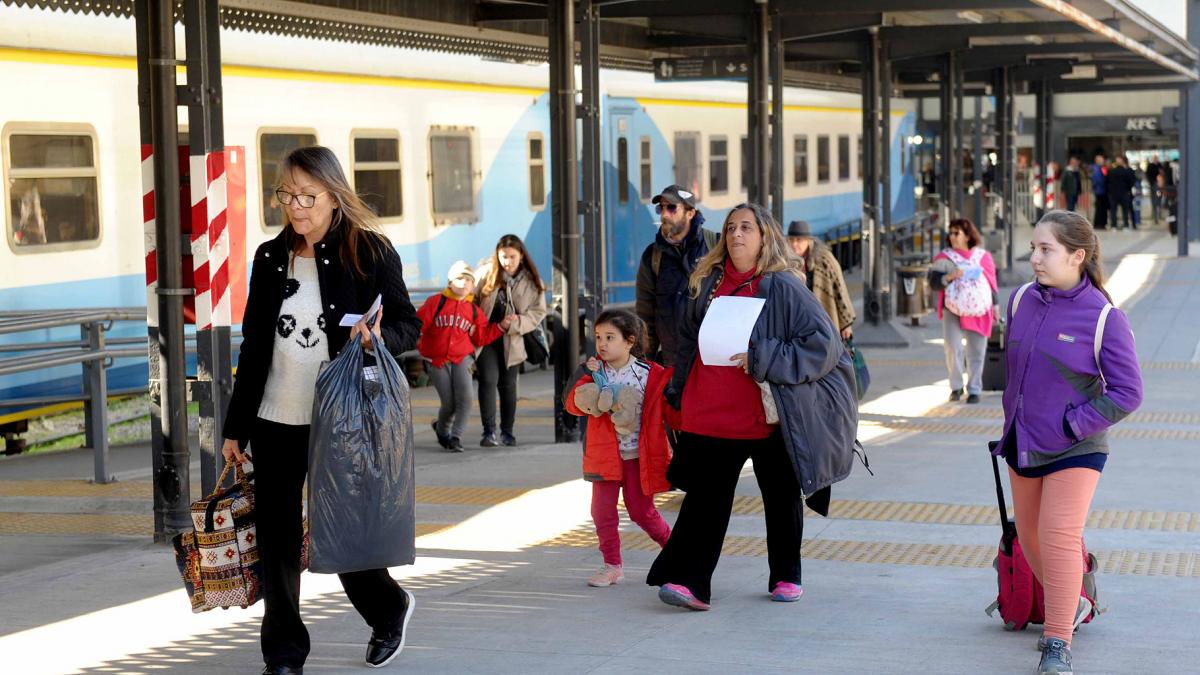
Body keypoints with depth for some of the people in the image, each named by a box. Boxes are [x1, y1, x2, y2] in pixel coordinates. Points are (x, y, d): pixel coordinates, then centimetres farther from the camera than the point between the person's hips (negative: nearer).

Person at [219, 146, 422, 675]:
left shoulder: (370, 253, -5)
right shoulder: (270, 258, 6)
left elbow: (409, 326, 0)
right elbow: (254, 347, 11)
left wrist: (379, 334, -23)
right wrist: (235, 427, 11)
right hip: (275, 423, 4)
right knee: (277, 542, 5)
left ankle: (390, 609, 33)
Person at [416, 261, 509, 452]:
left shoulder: (474, 310, 10)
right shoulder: (435, 302, 0)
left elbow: (481, 337, 12)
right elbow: (418, 324, -4)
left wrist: (501, 327, 4)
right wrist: (419, 347, -14)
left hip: (462, 358, 2)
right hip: (437, 360, -2)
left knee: (464, 399, -17)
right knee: (449, 404, -2)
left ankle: (455, 437, -5)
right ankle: (441, 429, 29)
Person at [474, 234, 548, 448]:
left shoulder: (532, 282, -3)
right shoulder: (486, 273, -5)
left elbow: (538, 312, -3)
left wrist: (514, 323, -17)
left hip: (512, 341, 2)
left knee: (508, 384, 9)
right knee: (489, 380, -11)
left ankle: (507, 431, 21)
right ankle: (489, 432, -10)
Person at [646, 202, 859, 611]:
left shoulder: (782, 287, -7)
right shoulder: (707, 283, 8)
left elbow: (823, 343, -12)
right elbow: (688, 342, 20)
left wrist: (761, 358, -18)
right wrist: (678, 396, 18)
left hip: (770, 417, -3)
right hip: (711, 416, 3)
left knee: (781, 497, 11)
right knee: (705, 496, -3)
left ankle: (786, 577, 25)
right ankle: (689, 581, -6)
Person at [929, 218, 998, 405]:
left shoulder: (983, 256, 8)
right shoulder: (944, 257, 4)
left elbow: (992, 282, 15)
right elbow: (934, 282, -3)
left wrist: (995, 306, 15)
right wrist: (948, 277, -21)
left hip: (979, 312, 1)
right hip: (953, 311, -1)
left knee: (977, 352, 3)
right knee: (952, 348, -12)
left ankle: (974, 390, 12)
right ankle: (956, 387, 4)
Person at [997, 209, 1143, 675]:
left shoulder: (1103, 318, -16)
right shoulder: (1021, 302, -1)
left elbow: (1127, 393, -14)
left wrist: (1072, 425, -17)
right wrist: (1012, 418, 14)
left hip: (1074, 450, -6)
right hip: (1022, 444, 6)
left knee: (1059, 537, -13)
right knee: (1031, 537, 16)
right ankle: (1070, 605, 41)